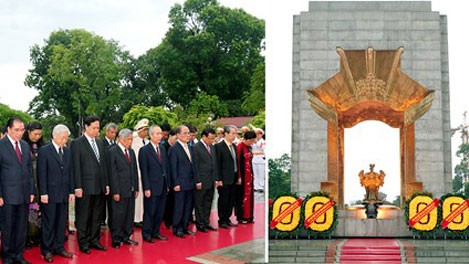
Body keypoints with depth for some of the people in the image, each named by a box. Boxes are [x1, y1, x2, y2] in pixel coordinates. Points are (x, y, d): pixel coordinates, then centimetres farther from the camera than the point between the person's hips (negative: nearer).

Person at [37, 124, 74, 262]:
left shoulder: (68, 151, 11)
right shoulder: (44, 151, -6)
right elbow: (41, 174, -9)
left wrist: (71, 191, 9)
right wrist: (43, 193, -13)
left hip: (64, 194, 5)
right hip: (50, 194, -5)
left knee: (61, 222, 9)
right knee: (48, 223, 2)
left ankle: (59, 247, 19)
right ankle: (46, 250, 11)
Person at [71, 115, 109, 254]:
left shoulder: (100, 143, 13)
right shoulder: (77, 143, -6)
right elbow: (76, 167, -10)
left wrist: (106, 184, 11)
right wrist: (78, 187, -13)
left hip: (100, 187, 6)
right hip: (85, 187, -6)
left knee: (97, 216, 12)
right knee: (83, 217, 4)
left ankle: (94, 240, 23)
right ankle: (83, 243, 14)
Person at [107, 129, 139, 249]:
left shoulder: (131, 152, 14)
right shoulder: (112, 151, -7)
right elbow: (112, 173, -11)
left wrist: (136, 188, 11)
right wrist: (115, 191, -14)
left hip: (131, 190, 6)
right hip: (120, 190, -6)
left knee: (129, 215, 10)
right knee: (118, 215, -1)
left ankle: (126, 236, 21)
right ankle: (116, 239, 10)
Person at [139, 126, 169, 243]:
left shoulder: (163, 149, 11)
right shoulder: (144, 150, -9)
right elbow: (144, 171, -11)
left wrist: (167, 184, 11)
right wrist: (146, 188, -15)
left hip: (163, 186, 6)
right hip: (152, 187, -6)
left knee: (160, 212, 12)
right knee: (150, 212, 2)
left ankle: (155, 232, 23)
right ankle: (146, 234, 13)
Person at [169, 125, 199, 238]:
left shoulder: (189, 148, 13)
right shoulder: (174, 149, -10)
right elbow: (173, 168, -11)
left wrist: (195, 180, 11)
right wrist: (176, 184, -14)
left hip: (190, 183, 7)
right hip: (180, 184, -7)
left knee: (188, 207, 12)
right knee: (179, 207, 0)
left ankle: (185, 227, 22)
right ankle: (176, 229, 12)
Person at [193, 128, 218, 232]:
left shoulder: (212, 147, 13)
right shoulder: (196, 147, -10)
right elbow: (195, 166, -12)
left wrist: (215, 179, 12)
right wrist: (197, 181, -14)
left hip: (211, 181, 7)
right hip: (201, 181, -7)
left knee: (208, 203, 13)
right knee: (200, 203, 4)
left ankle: (206, 222, 22)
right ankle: (200, 224, 12)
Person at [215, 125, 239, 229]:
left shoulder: (234, 146, 12)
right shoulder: (219, 146, -10)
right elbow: (217, 164, -12)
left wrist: (238, 176, 10)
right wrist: (219, 179, -14)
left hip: (233, 178, 7)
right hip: (224, 179, -7)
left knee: (231, 200, 12)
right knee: (223, 200, 2)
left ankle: (227, 219, 23)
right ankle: (222, 221, 13)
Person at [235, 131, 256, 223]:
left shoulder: (249, 147, 11)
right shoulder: (240, 147, -14)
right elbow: (237, 162, -16)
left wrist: (252, 174, 13)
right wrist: (239, 177, -17)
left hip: (249, 175, 8)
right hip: (242, 174, -8)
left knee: (249, 194, 11)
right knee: (242, 195, 1)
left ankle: (248, 216, 19)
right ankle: (241, 217, 10)